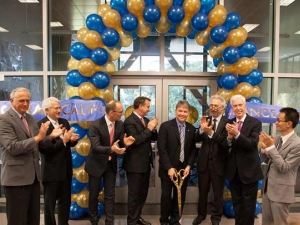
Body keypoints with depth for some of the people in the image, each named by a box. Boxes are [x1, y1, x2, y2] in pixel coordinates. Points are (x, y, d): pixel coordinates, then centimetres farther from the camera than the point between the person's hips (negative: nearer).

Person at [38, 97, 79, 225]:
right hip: (51, 171, -6)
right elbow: (44, 148, -23)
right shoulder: (41, 125, -15)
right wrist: (63, 140, -28)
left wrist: (72, 139, -13)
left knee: (65, 200, 19)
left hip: (66, 169, 7)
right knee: (50, 203, 12)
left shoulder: (64, 122, 6)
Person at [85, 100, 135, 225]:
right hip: (96, 164, -3)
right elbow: (95, 147, -28)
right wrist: (111, 149, -44)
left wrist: (125, 142, -25)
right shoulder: (95, 125, -21)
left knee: (110, 195, 9)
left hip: (111, 164, 3)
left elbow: (119, 143, -1)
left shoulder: (120, 124, -7)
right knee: (94, 195, 13)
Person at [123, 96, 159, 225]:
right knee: (134, 194, 5)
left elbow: (154, 138, 12)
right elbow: (135, 140, -25)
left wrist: (153, 128, -7)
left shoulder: (145, 120, 9)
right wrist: (148, 128, -20)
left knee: (143, 192, 19)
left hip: (145, 162, 8)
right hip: (135, 164, -8)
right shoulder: (129, 121, -16)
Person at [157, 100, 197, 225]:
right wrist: (169, 168, -15)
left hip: (184, 169, 3)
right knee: (166, 196, 7)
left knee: (180, 196, 11)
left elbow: (193, 150, 7)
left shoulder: (192, 129, 4)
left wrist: (189, 166, -5)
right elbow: (161, 149, -12)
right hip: (168, 169, -3)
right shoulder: (165, 126, -8)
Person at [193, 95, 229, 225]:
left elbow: (226, 143, -22)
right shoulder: (206, 120, 1)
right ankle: (201, 214, 39)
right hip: (204, 162, 4)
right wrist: (202, 129, -25)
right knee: (202, 191, 18)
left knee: (218, 193, 14)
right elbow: (197, 139, -6)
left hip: (218, 163, -3)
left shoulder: (226, 122, -11)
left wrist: (211, 132, -33)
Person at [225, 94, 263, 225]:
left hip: (249, 170, -4)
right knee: (236, 202, 18)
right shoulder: (229, 123, 2)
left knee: (249, 203, 11)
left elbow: (252, 144, -22)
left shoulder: (255, 123, -10)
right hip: (233, 170, 4)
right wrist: (229, 137, -24)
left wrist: (237, 134, -34)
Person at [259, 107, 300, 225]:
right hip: (268, 187, 7)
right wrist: (265, 147, -9)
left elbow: (284, 168, -22)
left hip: (281, 191, -7)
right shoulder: (277, 138, 3)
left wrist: (271, 147, -25)